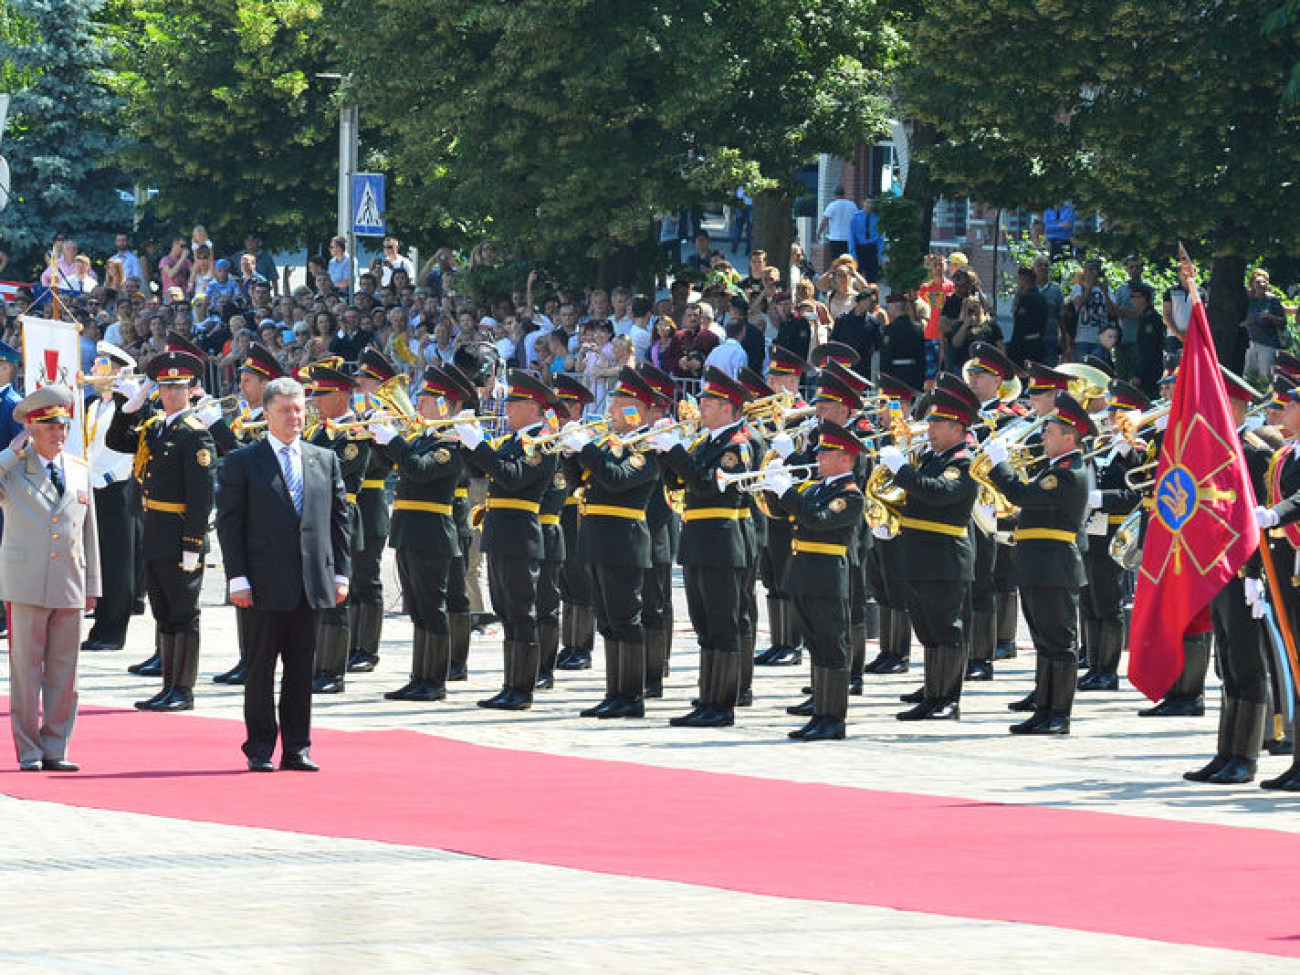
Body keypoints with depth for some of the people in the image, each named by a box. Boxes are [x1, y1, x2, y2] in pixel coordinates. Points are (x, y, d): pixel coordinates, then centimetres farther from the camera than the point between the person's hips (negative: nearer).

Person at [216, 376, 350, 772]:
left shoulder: (325, 460, 12)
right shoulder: (242, 462, 0)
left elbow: (339, 517, 14)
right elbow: (229, 523, -3)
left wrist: (340, 572, 6)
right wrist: (238, 577, -10)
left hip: (313, 584, 3)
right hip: (267, 585, -3)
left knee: (302, 669, 7)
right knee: (262, 668, 1)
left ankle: (296, 749, 12)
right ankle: (260, 749, 8)